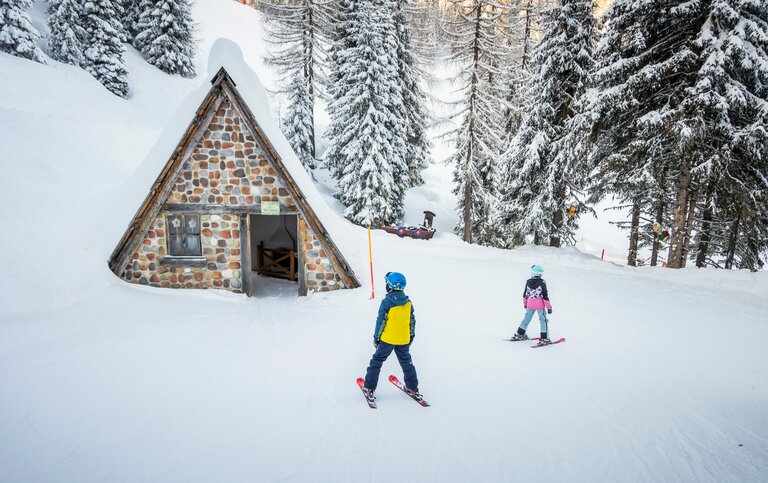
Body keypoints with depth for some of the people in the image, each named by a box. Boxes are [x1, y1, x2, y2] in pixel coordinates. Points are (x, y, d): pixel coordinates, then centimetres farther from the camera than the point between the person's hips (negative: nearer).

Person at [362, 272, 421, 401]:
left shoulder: (386, 302, -15)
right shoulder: (408, 302, 0)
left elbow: (381, 321, -12)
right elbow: (412, 320, 6)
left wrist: (376, 337, -2)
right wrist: (411, 336, 18)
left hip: (387, 338, -4)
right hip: (404, 340, 4)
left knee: (377, 361, 10)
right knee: (406, 362, 21)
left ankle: (369, 388, 12)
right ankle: (413, 388, 26)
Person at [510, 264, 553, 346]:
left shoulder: (528, 282, -3)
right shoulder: (542, 283, -14)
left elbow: (525, 294, 7)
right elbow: (545, 296, -13)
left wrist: (525, 303, 23)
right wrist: (549, 307, -5)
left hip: (530, 305, 4)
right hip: (540, 305, -4)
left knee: (527, 318, 17)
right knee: (543, 320, 7)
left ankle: (520, 334, 23)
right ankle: (544, 338, 4)